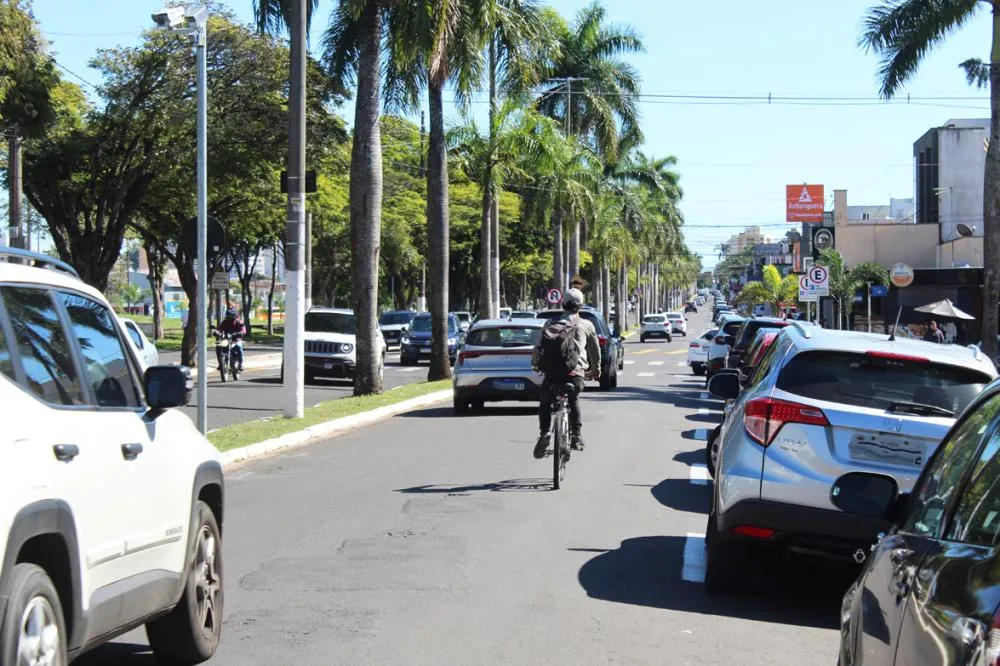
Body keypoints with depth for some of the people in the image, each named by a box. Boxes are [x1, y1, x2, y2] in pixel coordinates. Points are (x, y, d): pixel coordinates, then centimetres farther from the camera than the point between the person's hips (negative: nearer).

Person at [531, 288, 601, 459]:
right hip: (576, 373, 1)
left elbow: (538, 347, 11)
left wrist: (536, 364, 29)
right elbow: (595, 350, 24)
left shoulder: (551, 324, 12)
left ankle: (545, 432, -4)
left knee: (545, 403, 20)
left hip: (553, 372, -1)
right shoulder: (586, 325, 14)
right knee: (573, 401, 30)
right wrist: (596, 370, 40)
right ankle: (577, 435, 19)